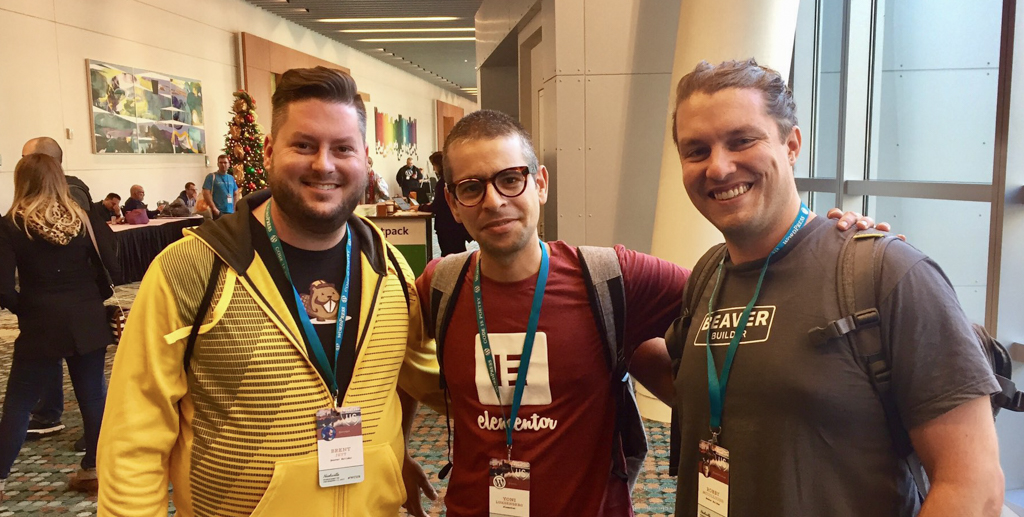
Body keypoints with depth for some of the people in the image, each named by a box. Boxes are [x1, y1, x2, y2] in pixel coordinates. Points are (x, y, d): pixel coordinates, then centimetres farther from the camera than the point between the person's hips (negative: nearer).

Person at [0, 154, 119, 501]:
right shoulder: (84, 218, -1)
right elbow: (111, 267, -3)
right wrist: (93, 299, 11)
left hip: (40, 326, -2)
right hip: (88, 322, 3)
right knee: (92, 395, 12)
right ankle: (94, 470, 21)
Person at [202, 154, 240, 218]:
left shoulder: (231, 178, 15)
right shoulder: (211, 176, 0)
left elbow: (236, 194, 22)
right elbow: (206, 193, -9)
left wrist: (234, 208, 8)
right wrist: (214, 209, -16)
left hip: (231, 212, 6)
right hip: (218, 212, -6)